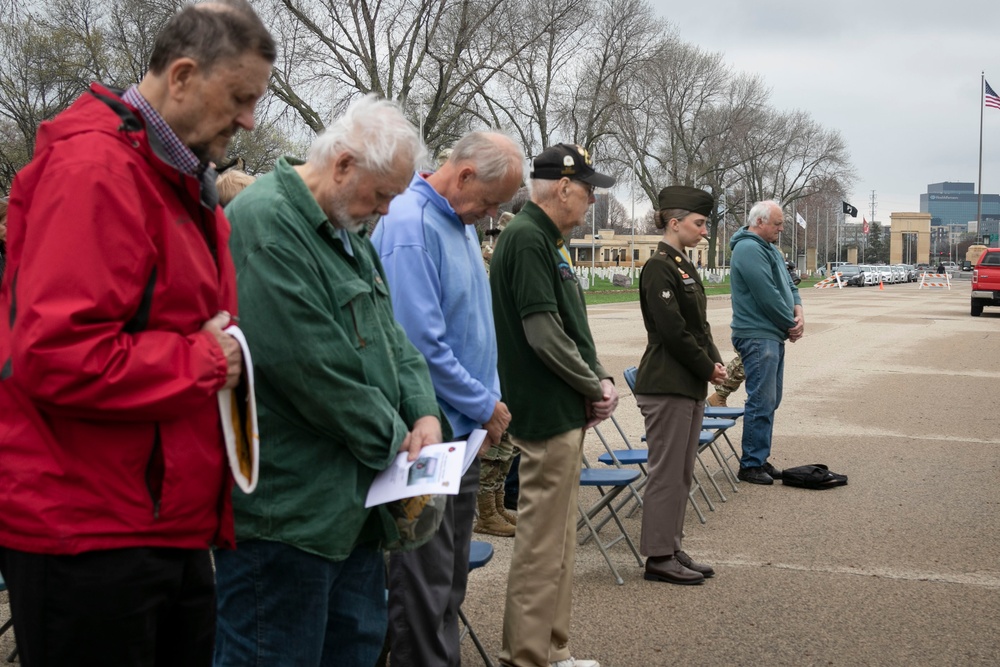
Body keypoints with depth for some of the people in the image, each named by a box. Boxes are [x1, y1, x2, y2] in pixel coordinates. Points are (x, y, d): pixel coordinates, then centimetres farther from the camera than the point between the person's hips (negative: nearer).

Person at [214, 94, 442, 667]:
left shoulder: (347, 233, 15)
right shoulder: (266, 225, -19)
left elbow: (389, 334, 18)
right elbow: (312, 366, -25)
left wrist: (422, 411, 0)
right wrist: (392, 440, -12)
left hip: (352, 501, 10)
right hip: (287, 507, -10)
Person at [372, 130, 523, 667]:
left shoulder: (462, 224, 12)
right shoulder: (410, 225, -18)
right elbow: (420, 343, -23)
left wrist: (489, 400, 10)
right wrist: (484, 406, -12)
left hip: (461, 429, 9)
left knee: (450, 576, 17)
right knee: (425, 580, 0)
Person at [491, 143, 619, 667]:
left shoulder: (546, 239, 16)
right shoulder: (527, 239, -16)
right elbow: (543, 333, -21)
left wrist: (599, 378, 5)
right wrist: (595, 387, -10)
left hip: (565, 412, 10)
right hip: (549, 413, -10)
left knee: (557, 537, 16)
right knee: (542, 542, -3)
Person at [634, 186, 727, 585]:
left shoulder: (683, 266, 15)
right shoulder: (659, 268, -15)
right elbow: (673, 330, -20)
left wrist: (714, 362, 2)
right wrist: (709, 368, -11)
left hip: (690, 385, 10)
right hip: (666, 385, -10)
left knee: (682, 472, 14)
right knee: (667, 471, -2)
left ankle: (672, 549, 23)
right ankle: (658, 557, 6)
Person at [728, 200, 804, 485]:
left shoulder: (769, 248, 17)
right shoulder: (749, 249, -16)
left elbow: (788, 284, 18)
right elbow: (767, 296, -20)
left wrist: (798, 312, -2)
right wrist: (790, 323, -8)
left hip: (773, 335, 10)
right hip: (757, 336, -10)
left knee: (770, 401, 14)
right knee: (761, 402, -8)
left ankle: (760, 459, 22)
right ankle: (751, 465, -1)